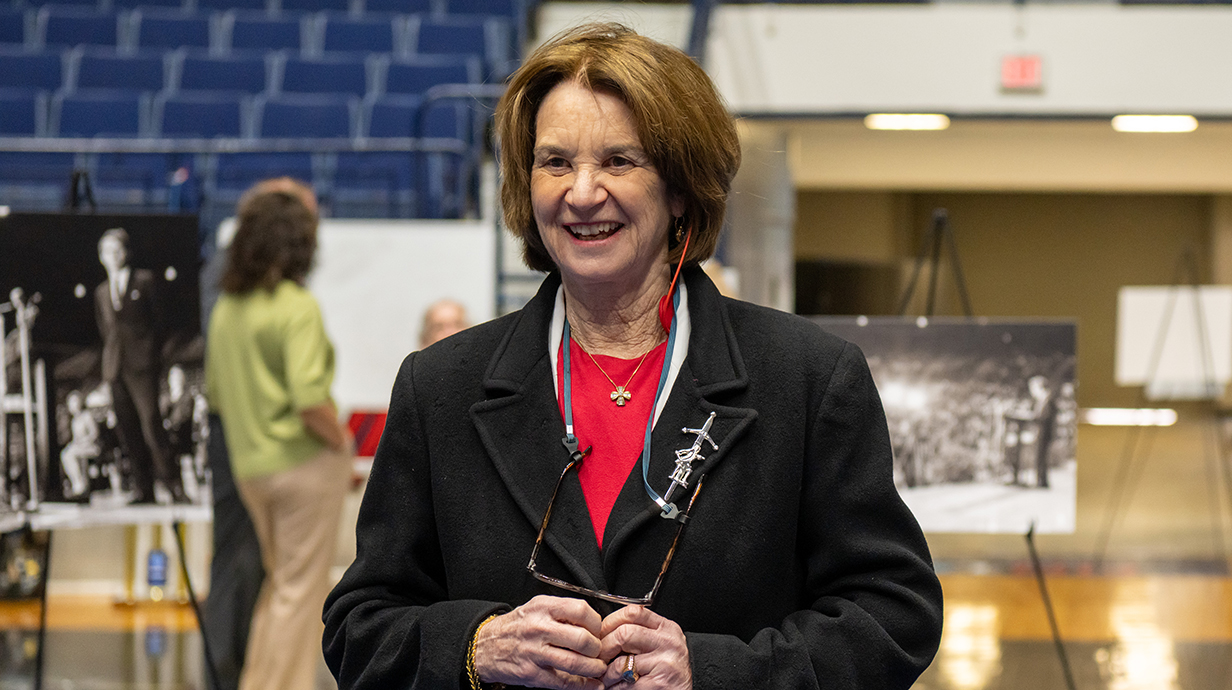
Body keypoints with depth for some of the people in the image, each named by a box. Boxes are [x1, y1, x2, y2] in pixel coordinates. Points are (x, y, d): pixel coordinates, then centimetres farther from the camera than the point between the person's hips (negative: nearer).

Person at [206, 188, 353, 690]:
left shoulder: (225, 309, 8)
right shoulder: (297, 306, -16)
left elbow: (215, 394, 13)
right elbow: (309, 399, -24)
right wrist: (341, 440, -9)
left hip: (249, 465, 7)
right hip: (304, 460, -7)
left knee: (279, 581, 21)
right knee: (301, 586, 3)